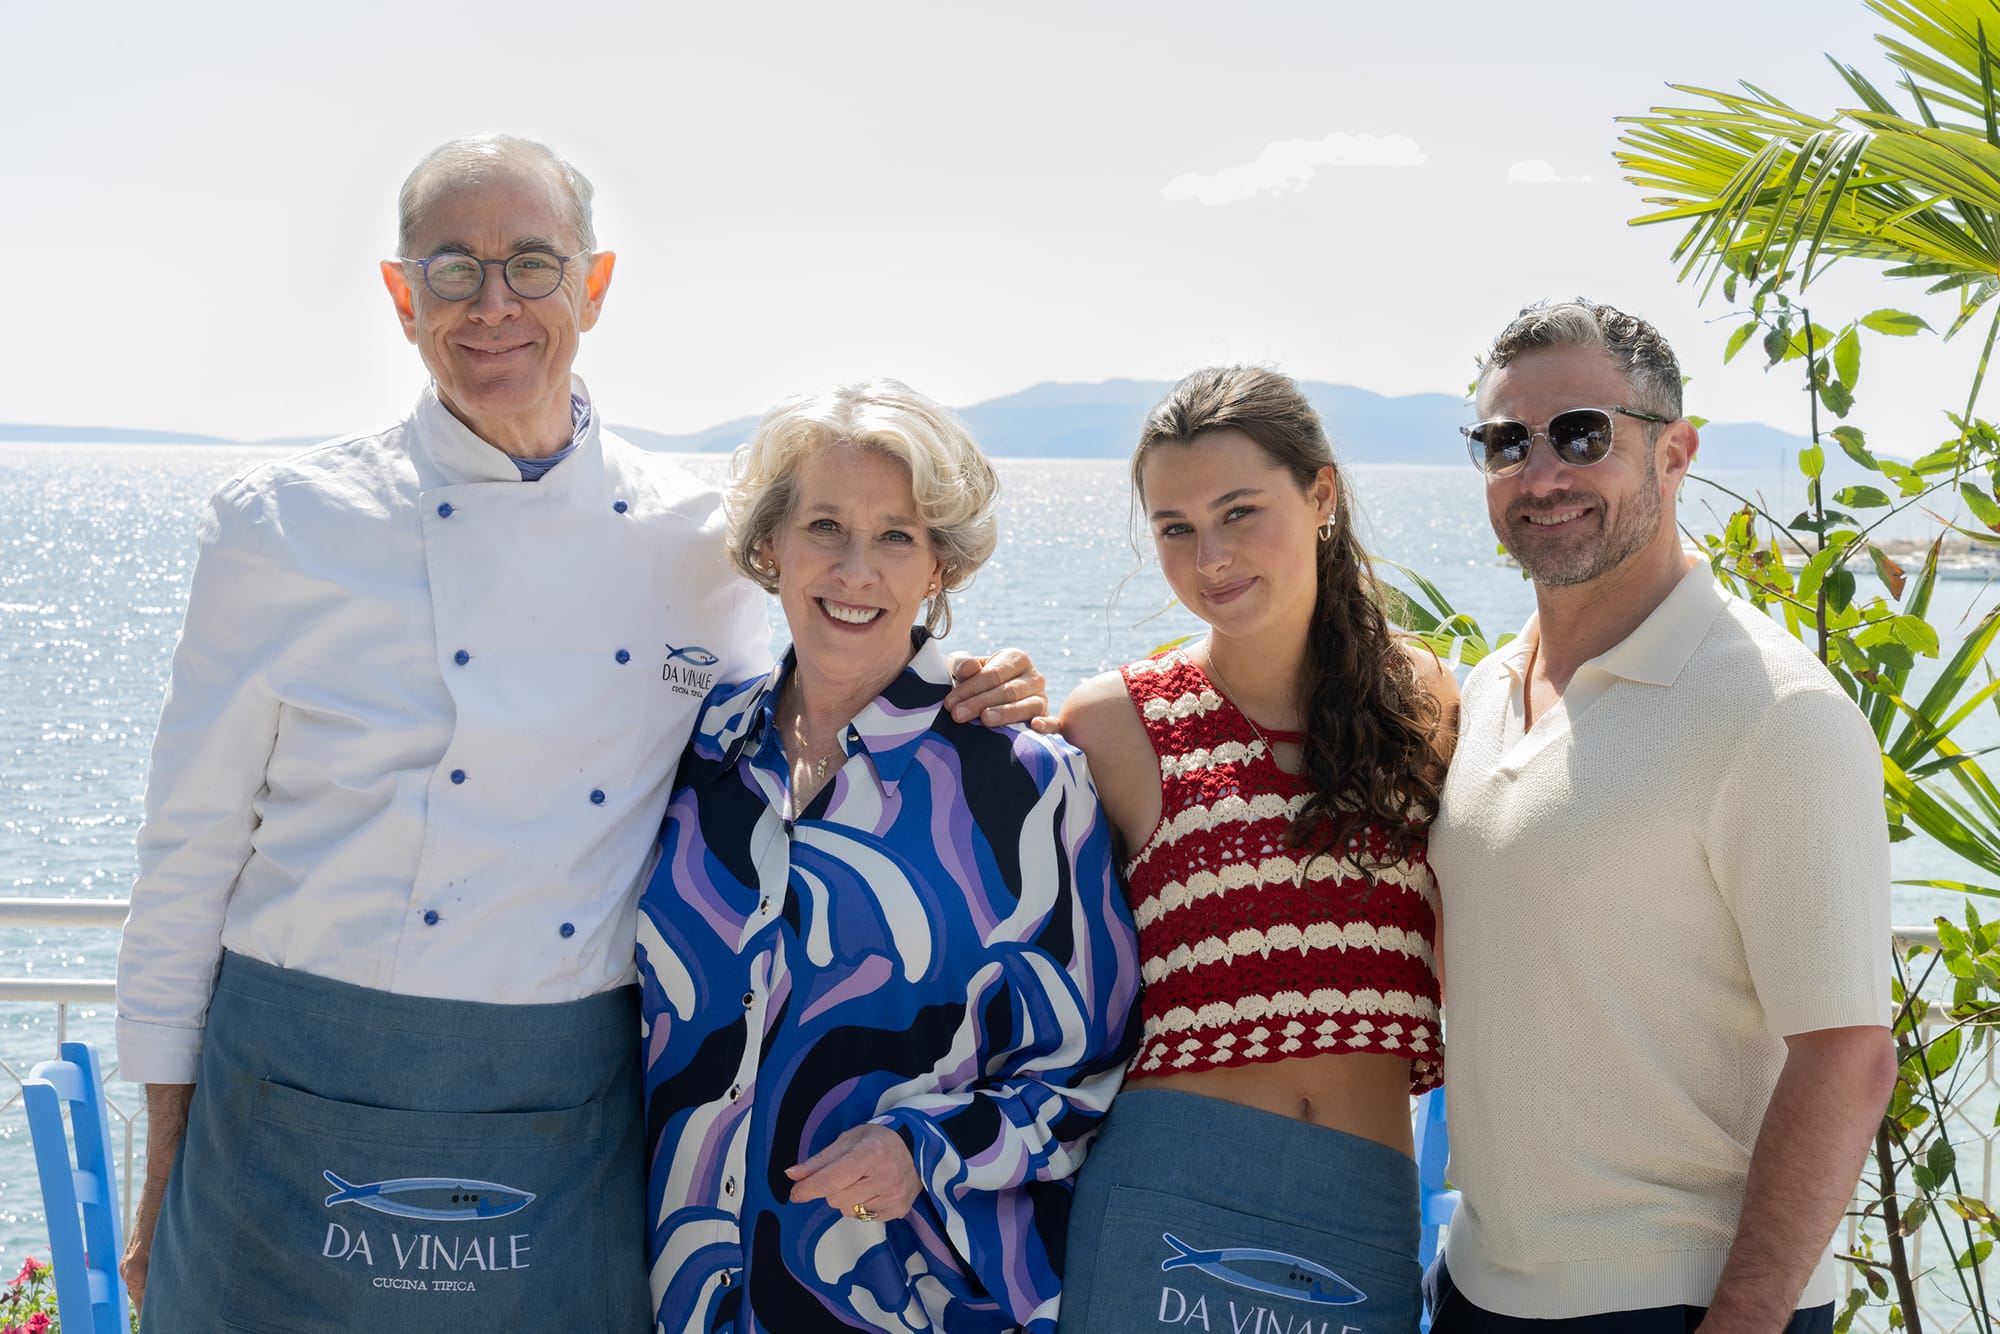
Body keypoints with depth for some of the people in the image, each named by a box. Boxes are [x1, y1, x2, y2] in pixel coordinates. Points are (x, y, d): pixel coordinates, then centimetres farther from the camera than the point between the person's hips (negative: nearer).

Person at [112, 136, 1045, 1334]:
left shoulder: (694, 540, 2)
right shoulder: (285, 527, -4)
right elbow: (193, 849, 0)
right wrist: (164, 1169, 0)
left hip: (573, 1131, 2)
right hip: (309, 1115, -1)